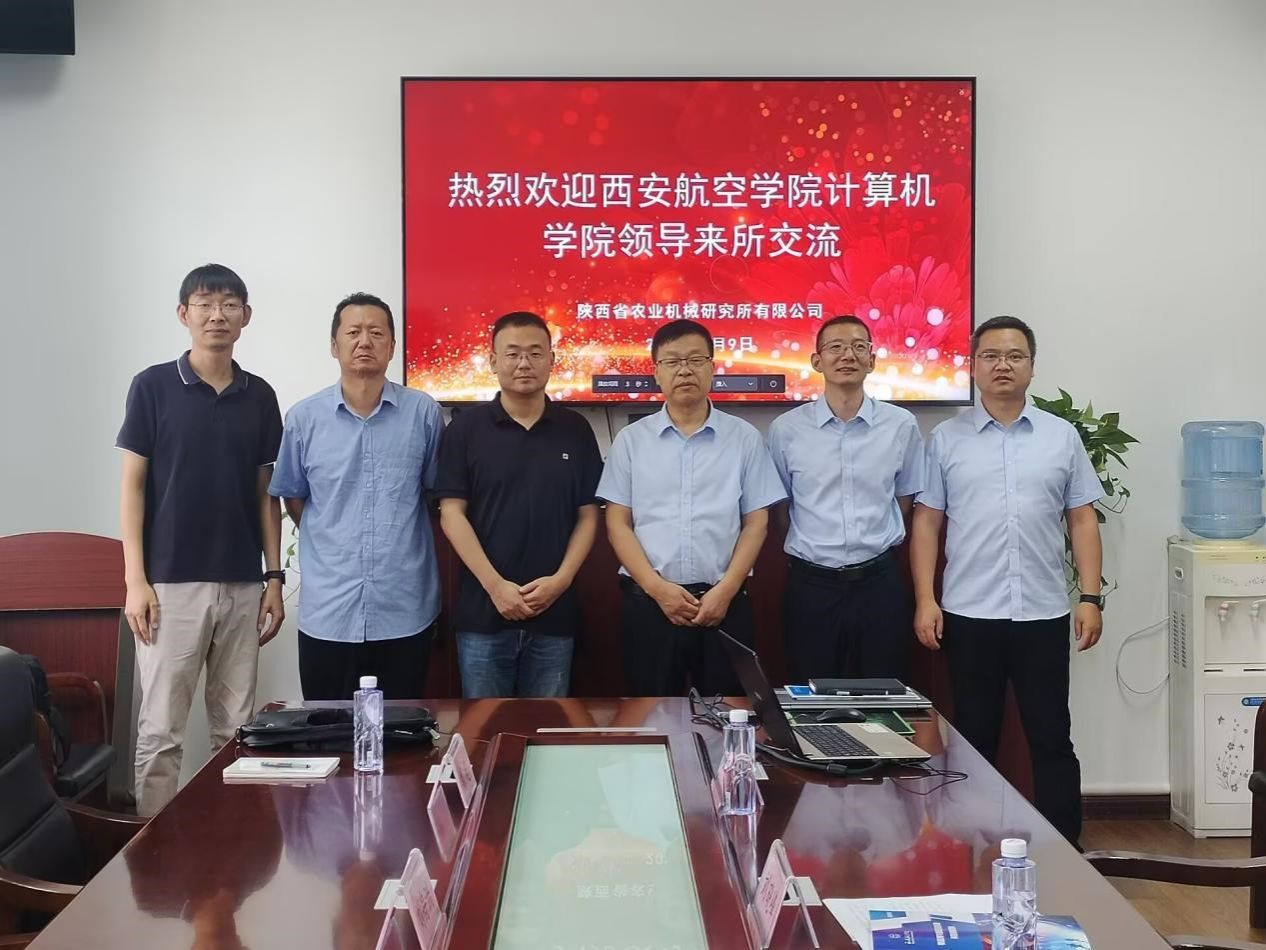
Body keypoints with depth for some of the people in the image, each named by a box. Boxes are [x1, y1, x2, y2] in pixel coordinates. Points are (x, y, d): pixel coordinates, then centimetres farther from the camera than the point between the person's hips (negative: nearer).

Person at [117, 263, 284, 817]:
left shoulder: (260, 397, 8)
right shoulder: (153, 386, -2)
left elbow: (265, 494, 12)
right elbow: (133, 486, -3)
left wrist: (274, 576, 6)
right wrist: (135, 579, -10)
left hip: (243, 585, 3)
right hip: (172, 583, -3)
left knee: (237, 729, 10)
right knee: (160, 731, 0)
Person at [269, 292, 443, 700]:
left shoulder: (423, 413, -1)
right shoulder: (304, 417, 1)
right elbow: (292, 496, 12)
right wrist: (333, 547, 8)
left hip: (406, 611, 0)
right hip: (327, 612, 1)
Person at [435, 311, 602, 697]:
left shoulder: (575, 429, 6)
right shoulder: (467, 427, 0)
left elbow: (588, 515, 6)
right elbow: (452, 513, -4)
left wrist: (561, 579, -9)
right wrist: (495, 585, -13)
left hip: (554, 612, 2)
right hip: (482, 610, -1)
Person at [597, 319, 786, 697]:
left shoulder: (744, 438, 5)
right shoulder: (630, 440, 5)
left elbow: (756, 523, 3)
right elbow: (618, 524, 2)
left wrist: (725, 590, -9)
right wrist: (658, 588, -10)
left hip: (724, 602, 0)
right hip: (648, 601, 0)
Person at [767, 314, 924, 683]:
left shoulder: (901, 425, 1)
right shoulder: (786, 429, -1)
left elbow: (906, 499, 12)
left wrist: (876, 545, 12)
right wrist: (817, 545, 10)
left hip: (881, 583, 1)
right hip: (811, 584, 0)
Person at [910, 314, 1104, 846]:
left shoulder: (1062, 437, 6)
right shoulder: (946, 439, 4)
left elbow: (1082, 521, 7)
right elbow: (926, 523, 4)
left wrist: (1090, 597, -1)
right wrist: (924, 600, -4)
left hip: (1043, 613, 1)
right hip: (968, 615, 0)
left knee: (1051, 738, 5)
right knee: (974, 738, 9)